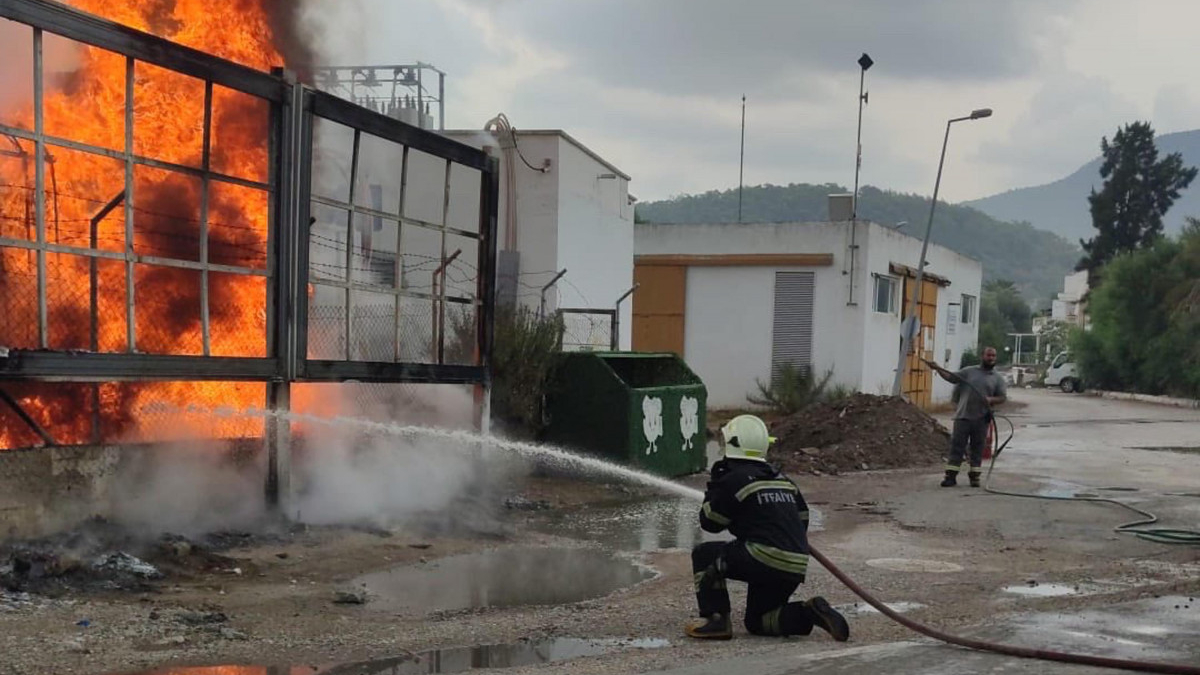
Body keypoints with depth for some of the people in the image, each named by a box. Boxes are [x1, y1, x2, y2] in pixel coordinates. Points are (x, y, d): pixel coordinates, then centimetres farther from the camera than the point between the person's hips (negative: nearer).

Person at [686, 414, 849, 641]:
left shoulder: (733, 480, -4)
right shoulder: (782, 479, 19)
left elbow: (709, 522, 6)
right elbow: (802, 519, 23)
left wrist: (713, 485, 18)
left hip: (765, 560, -7)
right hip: (797, 567, 8)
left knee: (704, 555, 10)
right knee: (757, 621, 21)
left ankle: (716, 619, -1)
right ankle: (808, 613, 0)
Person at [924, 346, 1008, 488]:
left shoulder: (998, 378, 8)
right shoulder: (969, 371, 8)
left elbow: (1003, 397, 4)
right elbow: (951, 377, 4)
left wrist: (992, 400, -17)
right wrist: (937, 368, -10)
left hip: (981, 419, 0)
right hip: (963, 416, 0)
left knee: (977, 448, 6)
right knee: (957, 446, -1)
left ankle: (974, 476, 15)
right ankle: (951, 476, 1)